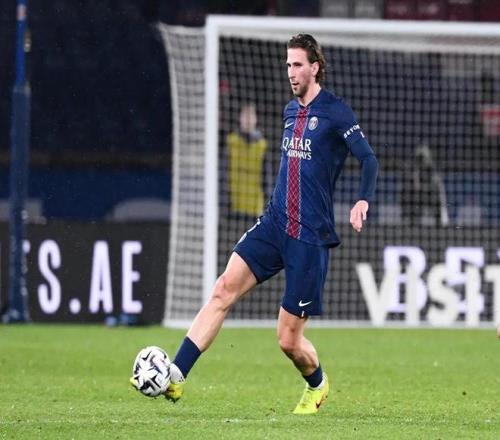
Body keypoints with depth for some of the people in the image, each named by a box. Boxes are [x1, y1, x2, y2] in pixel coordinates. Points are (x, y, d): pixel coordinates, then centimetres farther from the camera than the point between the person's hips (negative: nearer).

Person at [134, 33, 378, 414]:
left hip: (311, 236, -6)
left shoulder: (336, 113, -8)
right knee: (225, 289, -16)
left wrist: (363, 201, -32)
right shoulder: (290, 111, 14)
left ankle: (317, 385, 32)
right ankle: (175, 377, -21)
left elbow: (369, 159, -15)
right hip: (275, 223, 6)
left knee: (289, 339, -1)